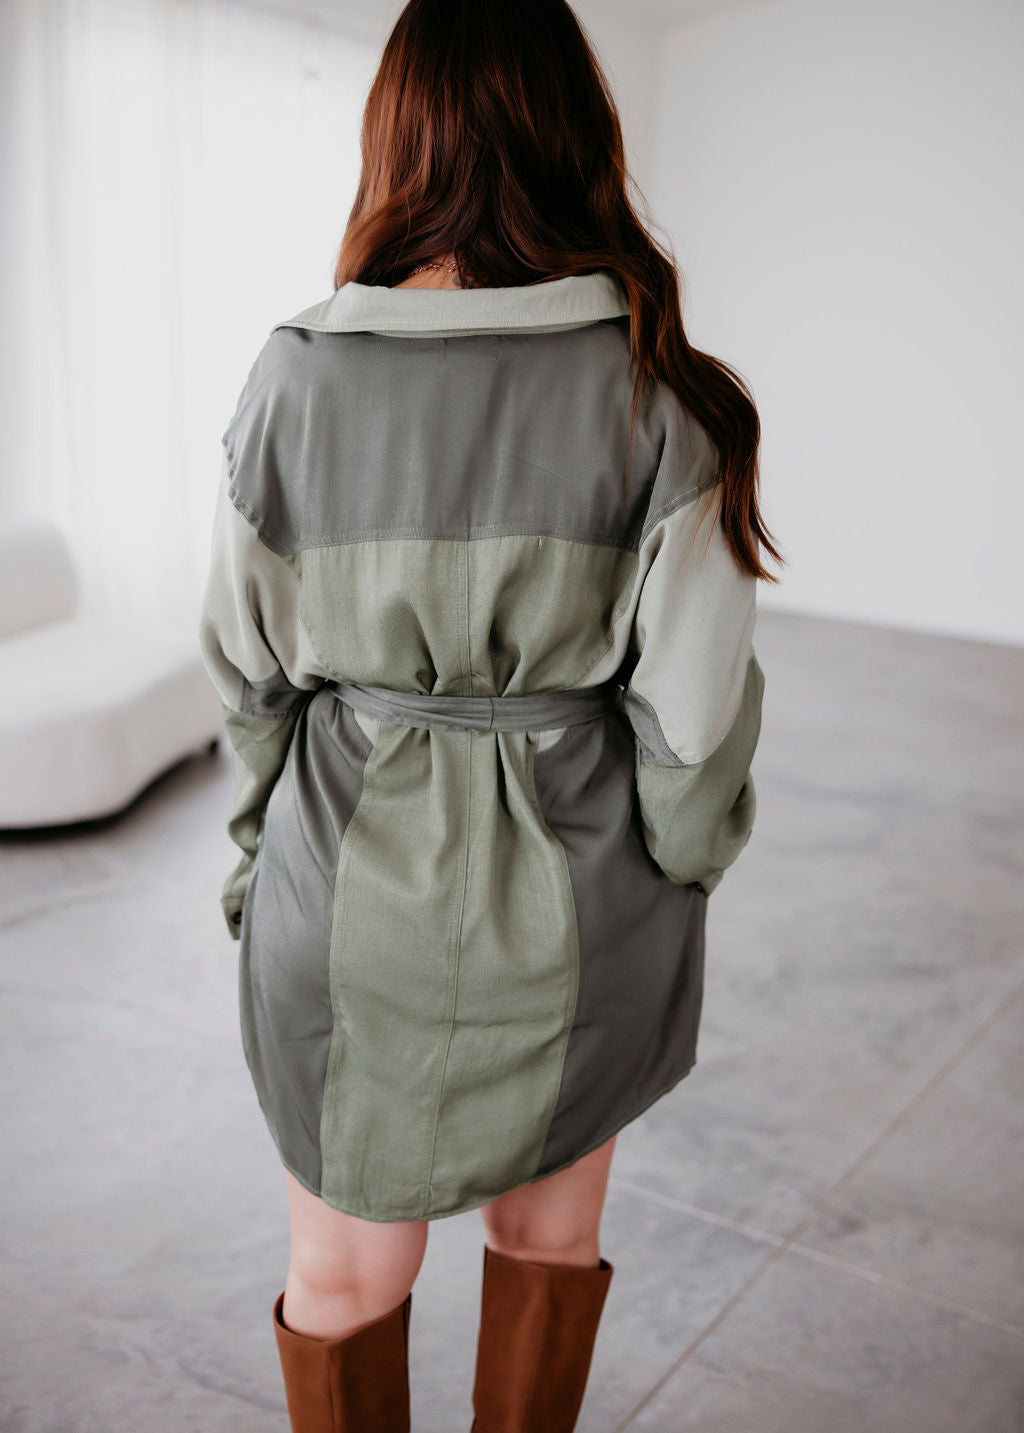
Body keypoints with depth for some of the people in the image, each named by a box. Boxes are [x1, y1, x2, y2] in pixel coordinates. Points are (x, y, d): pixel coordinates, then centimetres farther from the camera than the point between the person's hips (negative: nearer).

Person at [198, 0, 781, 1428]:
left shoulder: (292, 376, -8)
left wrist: (259, 861, 14)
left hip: (350, 900, 1)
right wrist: (676, 881, 6)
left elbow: (248, 669, -1)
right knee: (548, 1236, 24)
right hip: (579, 900, 0)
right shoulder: (658, 396, -13)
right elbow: (694, 710, -12)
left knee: (347, 1276, 20)